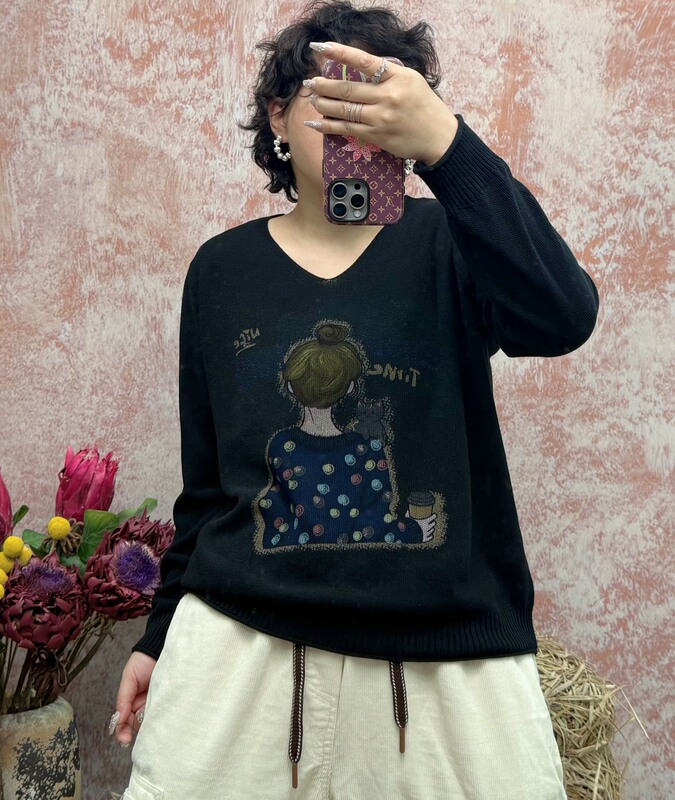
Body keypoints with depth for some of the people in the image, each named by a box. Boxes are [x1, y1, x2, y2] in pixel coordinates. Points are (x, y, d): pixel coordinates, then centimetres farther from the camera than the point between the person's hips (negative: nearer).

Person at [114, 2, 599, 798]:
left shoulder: (445, 243, -1)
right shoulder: (223, 270, 5)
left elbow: (563, 319, -23)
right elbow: (207, 479, 9)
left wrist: (443, 142, -32)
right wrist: (159, 635, 13)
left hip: (444, 658, -1)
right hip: (240, 642, 2)